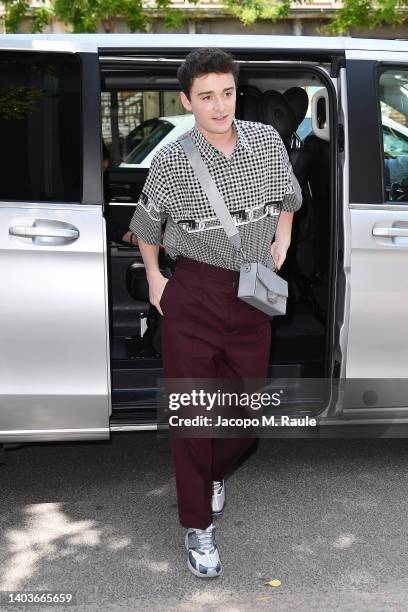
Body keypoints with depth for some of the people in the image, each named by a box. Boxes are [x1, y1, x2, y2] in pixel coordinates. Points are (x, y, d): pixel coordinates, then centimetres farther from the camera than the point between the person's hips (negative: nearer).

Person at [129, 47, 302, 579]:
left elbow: (288, 199, 18)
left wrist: (281, 241, 6)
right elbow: (146, 222, 8)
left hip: (252, 294, 3)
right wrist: (153, 279, 7)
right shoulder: (171, 161, -9)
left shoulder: (268, 142, 0)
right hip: (192, 295, -3)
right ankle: (198, 526, 20)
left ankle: (217, 474, 46)